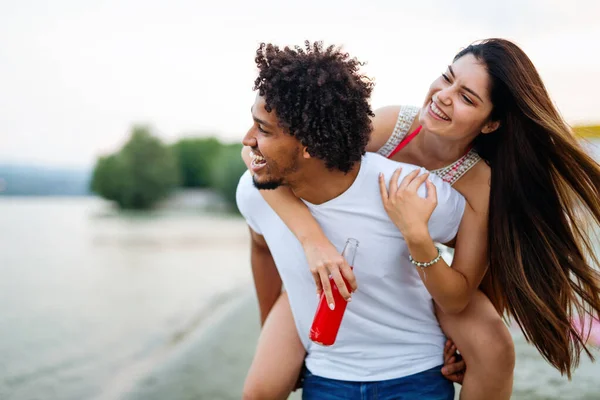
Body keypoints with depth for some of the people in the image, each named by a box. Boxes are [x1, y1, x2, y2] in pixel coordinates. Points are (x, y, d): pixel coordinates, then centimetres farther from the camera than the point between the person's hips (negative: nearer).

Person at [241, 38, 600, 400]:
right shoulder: (388, 125, -28)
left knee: (494, 349, -23)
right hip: (334, 266, 0)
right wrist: (314, 239, -44)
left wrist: (416, 235, -35)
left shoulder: (479, 182, -25)